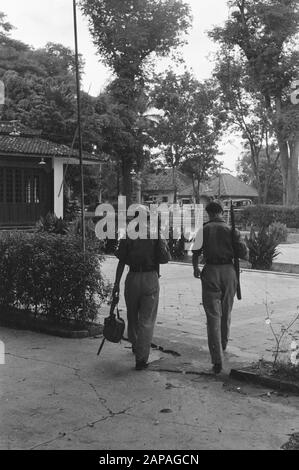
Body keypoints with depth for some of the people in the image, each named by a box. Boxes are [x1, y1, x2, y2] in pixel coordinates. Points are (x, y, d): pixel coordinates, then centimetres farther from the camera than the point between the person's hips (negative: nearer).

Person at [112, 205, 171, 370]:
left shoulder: (128, 236, -1)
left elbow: (121, 262, -3)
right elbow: (165, 259, -7)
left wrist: (117, 283, 2)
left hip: (132, 278, 1)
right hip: (151, 278, -1)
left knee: (132, 315, 22)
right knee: (146, 320, 2)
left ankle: (135, 345, 42)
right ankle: (141, 358, -1)